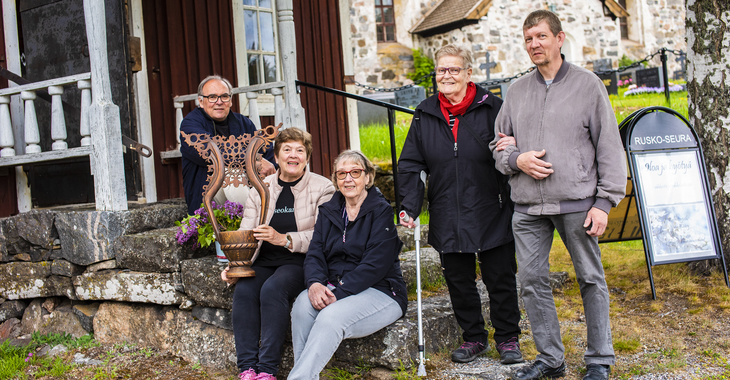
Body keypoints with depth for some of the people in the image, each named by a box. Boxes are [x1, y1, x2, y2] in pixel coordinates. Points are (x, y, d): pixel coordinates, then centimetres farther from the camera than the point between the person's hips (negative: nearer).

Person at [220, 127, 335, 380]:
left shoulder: (322, 188, 0)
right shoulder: (260, 189, 13)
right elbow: (246, 233, 5)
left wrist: (285, 239, -24)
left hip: (299, 262, -4)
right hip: (264, 261, 4)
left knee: (273, 289, -31)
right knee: (243, 290, -25)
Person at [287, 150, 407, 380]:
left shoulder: (382, 211, -5)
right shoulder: (329, 211, 14)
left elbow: (375, 264, -14)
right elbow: (315, 254, 6)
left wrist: (339, 293, -22)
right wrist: (315, 283, -17)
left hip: (380, 291, -5)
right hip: (335, 287, 5)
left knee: (330, 317, -32)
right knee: (302, 304, -27)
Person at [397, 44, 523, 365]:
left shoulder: (491, 107, -4)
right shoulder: (424, 115, 6)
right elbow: (410, 165, 8)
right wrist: (410, 206, -2)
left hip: (492, 215, -3)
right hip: (447, 221, 3)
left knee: (501, 279, 6)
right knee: (458, 281, 12)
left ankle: (507, 338, 24)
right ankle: (474, 337, 30)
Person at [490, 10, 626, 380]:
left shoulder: (587, 84, 2)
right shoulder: (517, 90, 13)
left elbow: (608, 147, 0)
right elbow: (499, 143, 17)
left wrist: (604, 201, -6)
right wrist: (517, 159, -6)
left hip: (576, 202, -3)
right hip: (527, 206, 4)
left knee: (591, 279, 4)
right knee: (532, 280, 5)